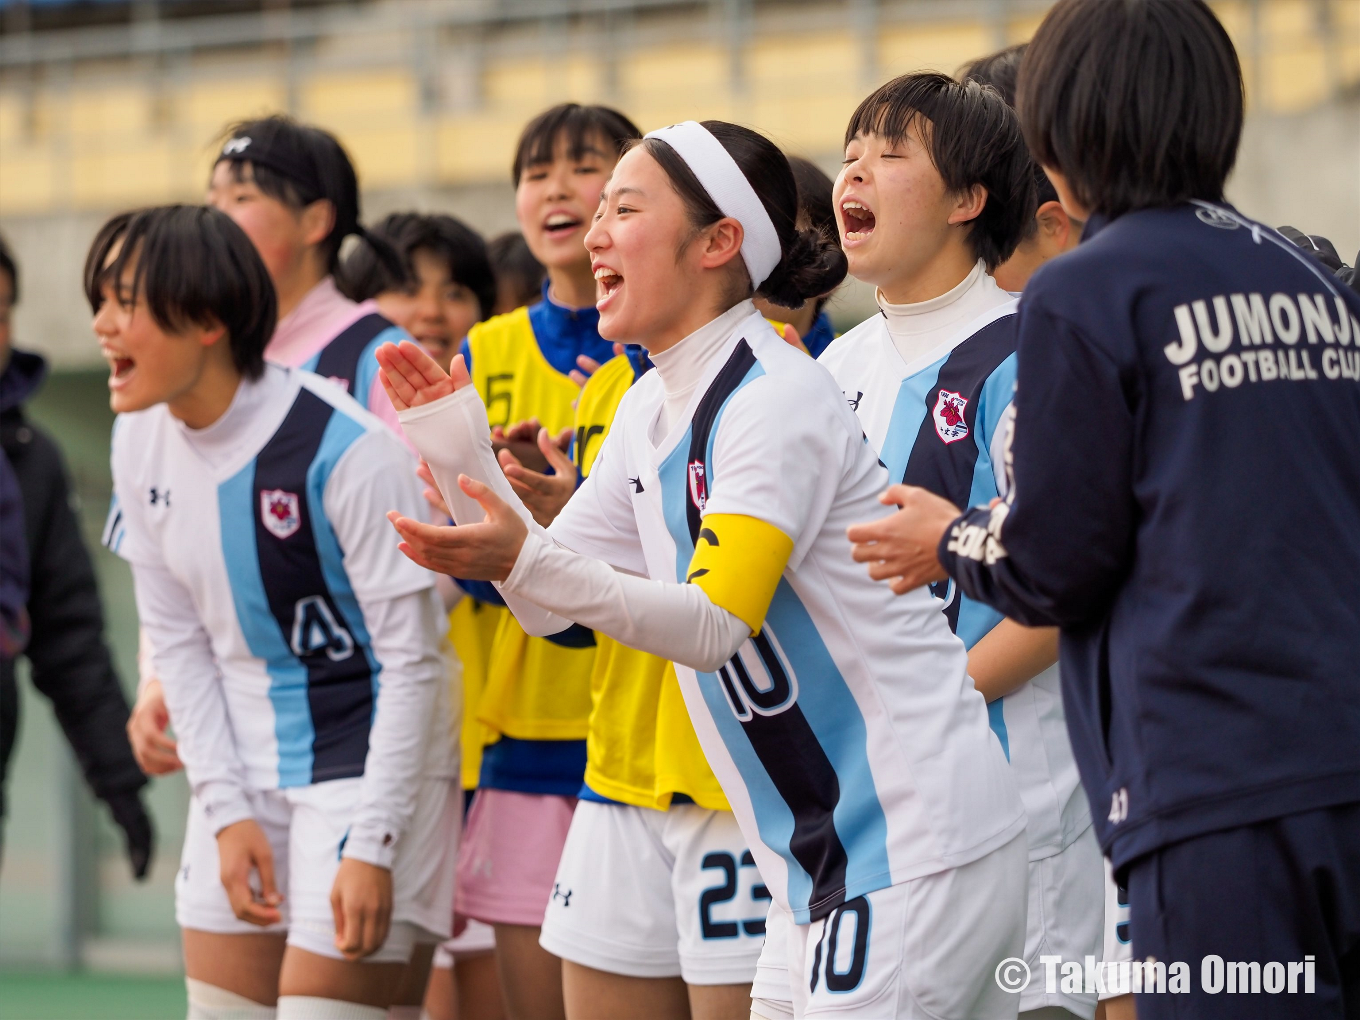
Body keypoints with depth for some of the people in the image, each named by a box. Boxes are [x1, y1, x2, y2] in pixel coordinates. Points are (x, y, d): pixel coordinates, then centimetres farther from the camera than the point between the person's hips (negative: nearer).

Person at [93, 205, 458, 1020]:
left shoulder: (347, 450, -21)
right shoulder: (142, 442, -1)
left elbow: (412, 662, -17)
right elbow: (177, 640, 6)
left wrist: (371, 845, -18)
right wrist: (226, 809, -1)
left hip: (368, 765, -7)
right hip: (242, 773, 7)